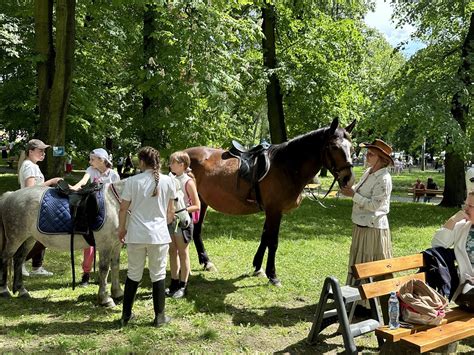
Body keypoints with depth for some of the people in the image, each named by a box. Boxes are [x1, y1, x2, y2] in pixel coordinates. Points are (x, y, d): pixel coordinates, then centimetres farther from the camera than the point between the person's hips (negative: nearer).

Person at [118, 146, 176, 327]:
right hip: (159, 234, 0)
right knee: (158, 274, 11)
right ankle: (159, 316, 17)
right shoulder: (168, 181, -2)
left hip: (136, 235, 0)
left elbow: (123, 208, -2)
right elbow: (171, 211, 4)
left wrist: (121, 229, 12)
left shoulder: (132, 181, -6)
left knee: (133, 274, 14)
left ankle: (126, 315, 24)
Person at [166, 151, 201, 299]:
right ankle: (174, 283, 26)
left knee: (183, 253, 5)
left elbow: (197, 206, -13)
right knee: (172, 252, 13)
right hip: (170, 220, 6)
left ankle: (183, 286, 16)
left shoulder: (188, 181, -12)